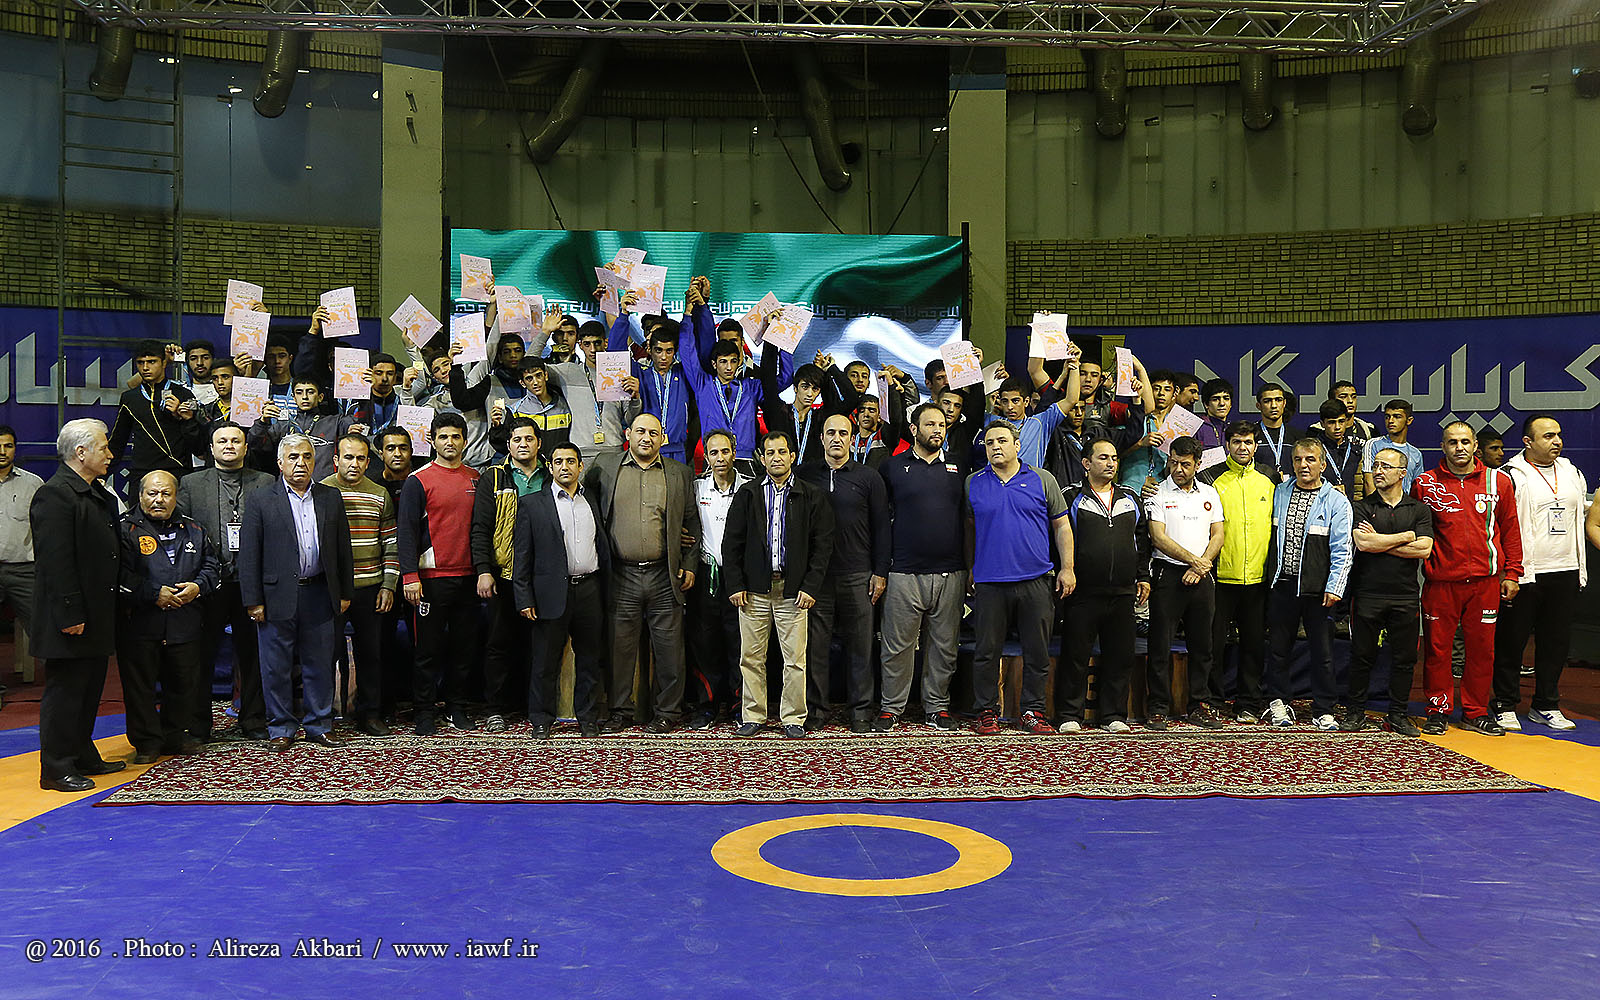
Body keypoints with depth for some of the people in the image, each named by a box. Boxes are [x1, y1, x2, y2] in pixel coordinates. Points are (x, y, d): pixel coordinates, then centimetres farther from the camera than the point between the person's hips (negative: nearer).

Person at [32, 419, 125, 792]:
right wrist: (70, 615, -23)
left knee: (90, 690, 17)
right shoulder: (54, 495, -15)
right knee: (64, 691, -1)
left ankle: (83, 757, 28)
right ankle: (56, 769, 8)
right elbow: (56, 562, -21)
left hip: (97, 617, 10)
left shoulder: (99, 493, 15)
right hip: (73, 619, -9)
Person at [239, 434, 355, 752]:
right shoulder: (261, 502, 0)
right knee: (277, 667, 5)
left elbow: (343, 548, 11)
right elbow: (248, 555, -2)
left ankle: (319, 725, 21)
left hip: (320, 594, 2)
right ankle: (281, 729, 17)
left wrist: (345, 592, 8)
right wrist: (253, 601, -7)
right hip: (278, 597, -2)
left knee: (320, 664, 9)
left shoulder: (331, 498, 9)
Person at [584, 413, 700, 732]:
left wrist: (690, 566, 4)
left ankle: (668, 712, 15)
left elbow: (692, 523, 11)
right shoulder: (604, 467, 7)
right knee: (620, 646, 6)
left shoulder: (680, 473, 9)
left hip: (665, 576, 0)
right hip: (621, 575, 0)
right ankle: (621, 711, 18)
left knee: (669, 648, 3)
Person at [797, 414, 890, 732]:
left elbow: (881, 527, 5)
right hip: (815, 573, 0)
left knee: (859, 643, 4)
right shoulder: (805, 475, 7)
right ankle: (815, 709, 12)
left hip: (857, 575, 0)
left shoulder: (869, 478, 5)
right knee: (815, 643, 2)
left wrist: (880, 572, 0)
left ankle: (860, 709, 14)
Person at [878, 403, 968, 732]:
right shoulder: (892, 467, 4)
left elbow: (968, 520, 16)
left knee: (943, 645, 7)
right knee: (898, 645, 0)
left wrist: (971, 568, 10)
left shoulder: (957, 469, 12)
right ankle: (891, 707, 11)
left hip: (950, 573, 3)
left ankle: (937, 707, 18)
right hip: (905, 572, -2)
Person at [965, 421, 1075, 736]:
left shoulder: (1042, 480, 5)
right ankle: (986, 712, 14)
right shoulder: (973, 484, 7)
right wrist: (970, 571, 10)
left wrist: (1067, 568, 2)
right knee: (987, 651, 3)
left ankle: (1033, 712, 16)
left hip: (1035, 580, 0)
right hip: (989, 583, 0)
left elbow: (1062, 526, 9)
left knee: (1037, 653, 5)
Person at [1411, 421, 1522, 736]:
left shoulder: (1499, 482, 6)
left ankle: (1476, 712, 19)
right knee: (1437, 647, 3)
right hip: (1440, 581, -1)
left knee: (1482, 648, 7)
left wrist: (1512, 574, 8)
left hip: (1485, 580, 1)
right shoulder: (1425, 483, 1)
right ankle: (1438, 710, 16)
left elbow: (1510, 529, 11)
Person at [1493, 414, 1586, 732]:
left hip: (1565, 574, 6)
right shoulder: (1510, 476, -7)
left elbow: (1581, 519, 22)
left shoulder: (1573, 474, 13)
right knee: (1511, 642, 1)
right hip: (1524, 575, -6)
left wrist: (1580, 570, 17)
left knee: (1556, 642, 11)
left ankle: (1547, 706, 22)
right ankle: (1505, 705, 11)